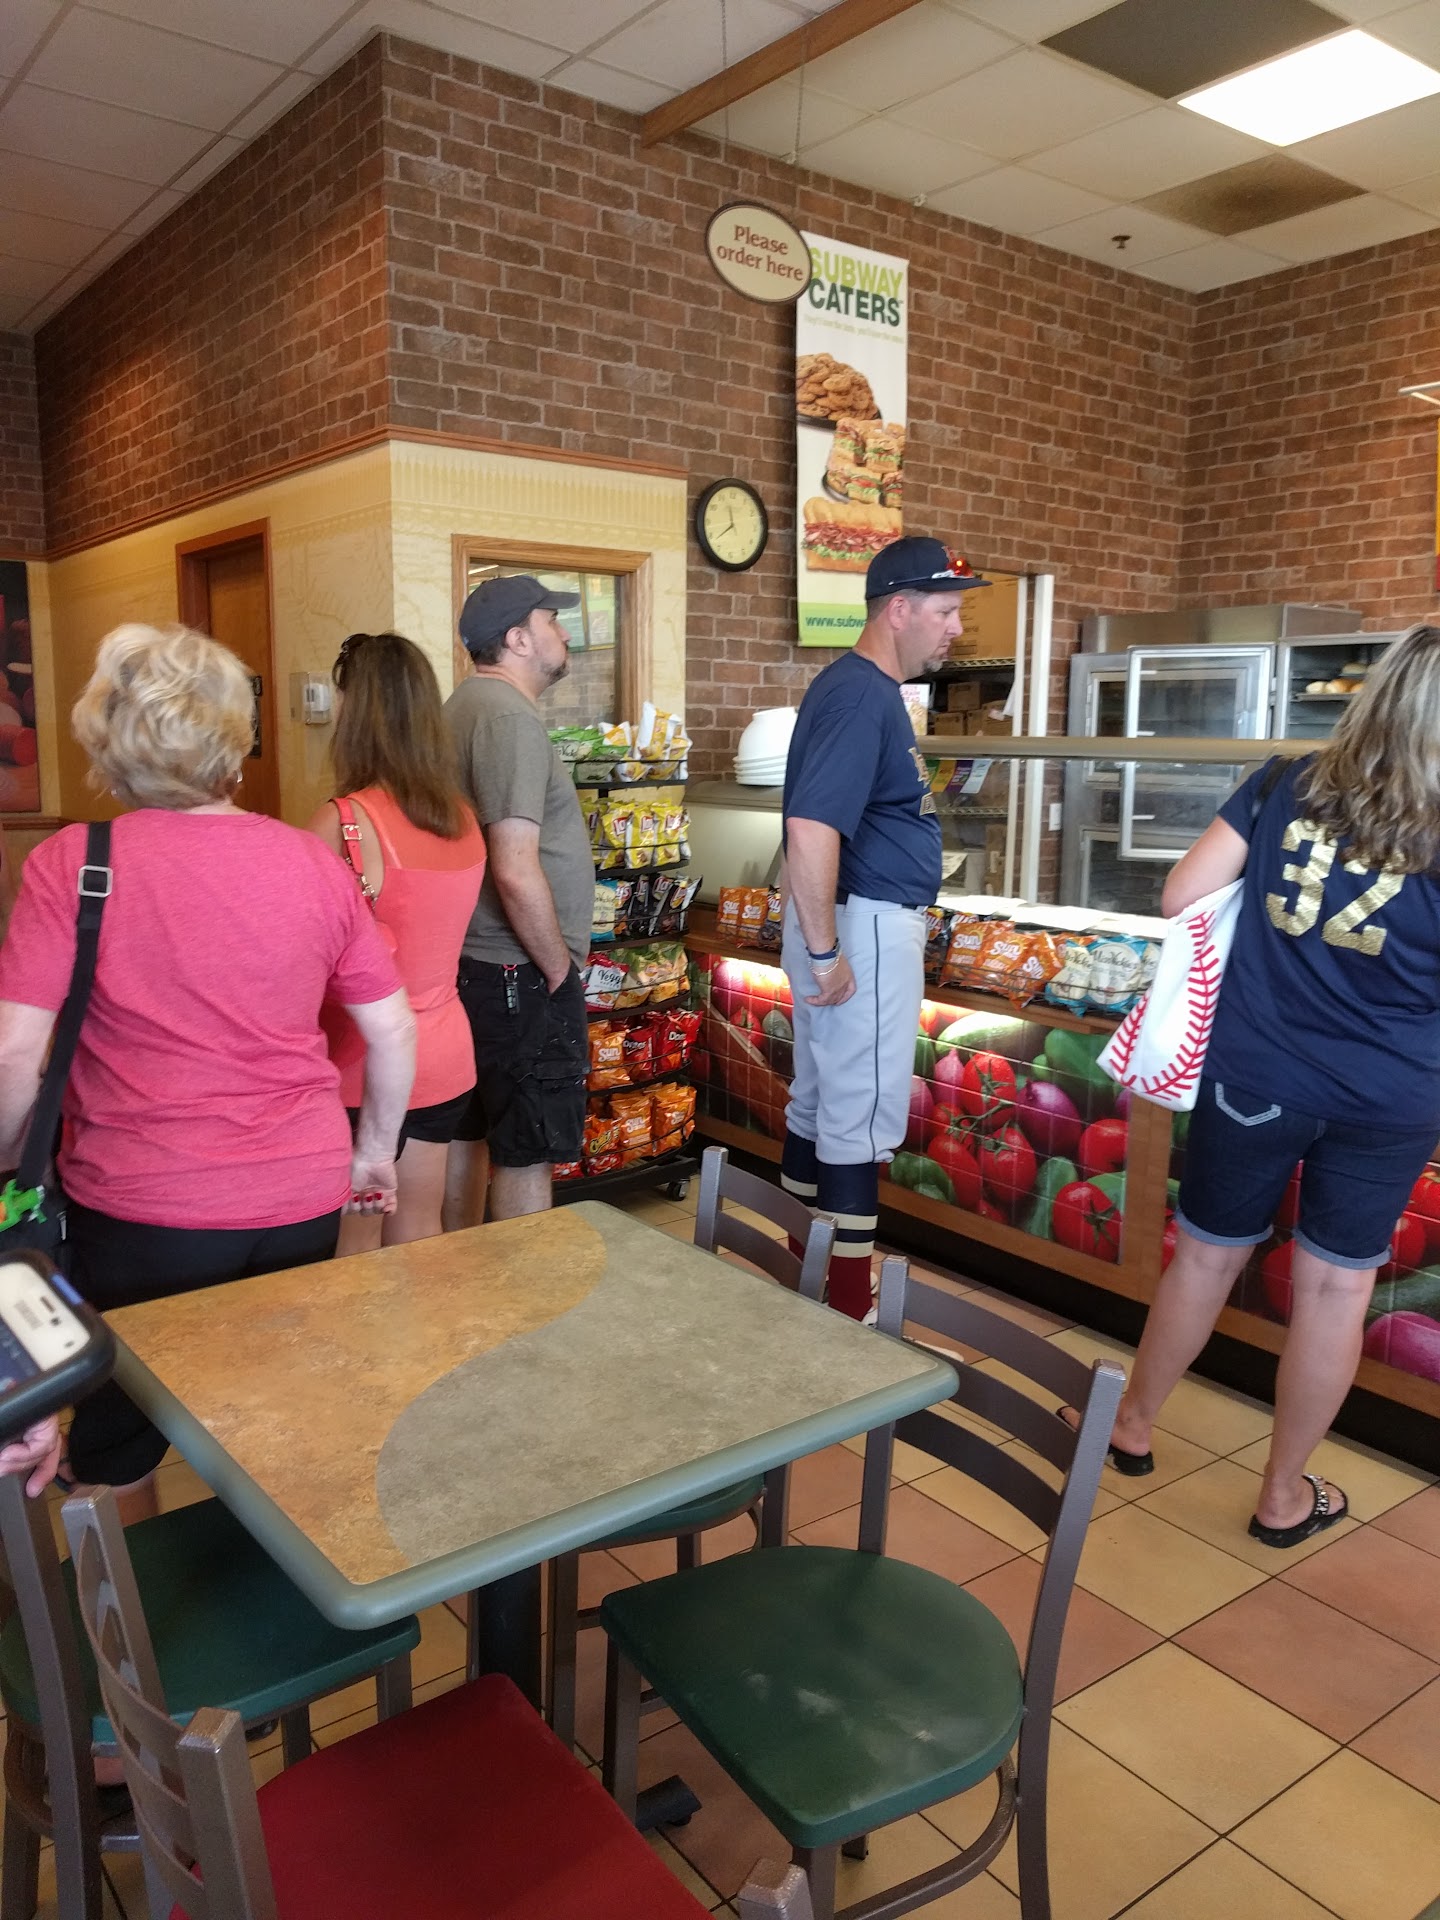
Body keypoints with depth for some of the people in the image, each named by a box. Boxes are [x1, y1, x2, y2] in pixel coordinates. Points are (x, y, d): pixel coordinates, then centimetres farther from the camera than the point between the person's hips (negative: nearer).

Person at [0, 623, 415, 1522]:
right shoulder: (312, 861, -3)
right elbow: (393, 1029, 1)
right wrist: (375, 1150, 15)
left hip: (137, 1218, -3)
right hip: (304, 1204, 3)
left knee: (113, 1463, 21)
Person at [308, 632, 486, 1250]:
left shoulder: (343, 821, -19)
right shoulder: (463, 819, 1)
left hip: (366, 1062, -6)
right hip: (446, 1053, 6)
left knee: (352, 1246, 9)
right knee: (419, 1235, 18)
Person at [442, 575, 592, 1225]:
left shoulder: (465, 705, 14)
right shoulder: (510, 718, -18)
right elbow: (517, 872, -25)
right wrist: (560, 969, -12)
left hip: (470, 963, 10)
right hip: (518, 977, -10)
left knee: (469, 1135, 19)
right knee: (526, 1155, 0)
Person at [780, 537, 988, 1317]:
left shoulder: (866, 689, 14)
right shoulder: (860, 696, -19)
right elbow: (809, 830, -29)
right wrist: (824, 952, -26)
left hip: (867, 921, 10)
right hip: (864, 927, -10)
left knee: (818, 1100, 16)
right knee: (862, 1116, -2)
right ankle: (848, 1306, 10)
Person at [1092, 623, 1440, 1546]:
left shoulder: (1288, 786, -7)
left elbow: (1182, 898, -6)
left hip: (1255, 1077, 1)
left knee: (1208, 1255, 17)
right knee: (1335, 1286, 14)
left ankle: (1133, 1427, 36)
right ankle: (1285, 1496, 28)